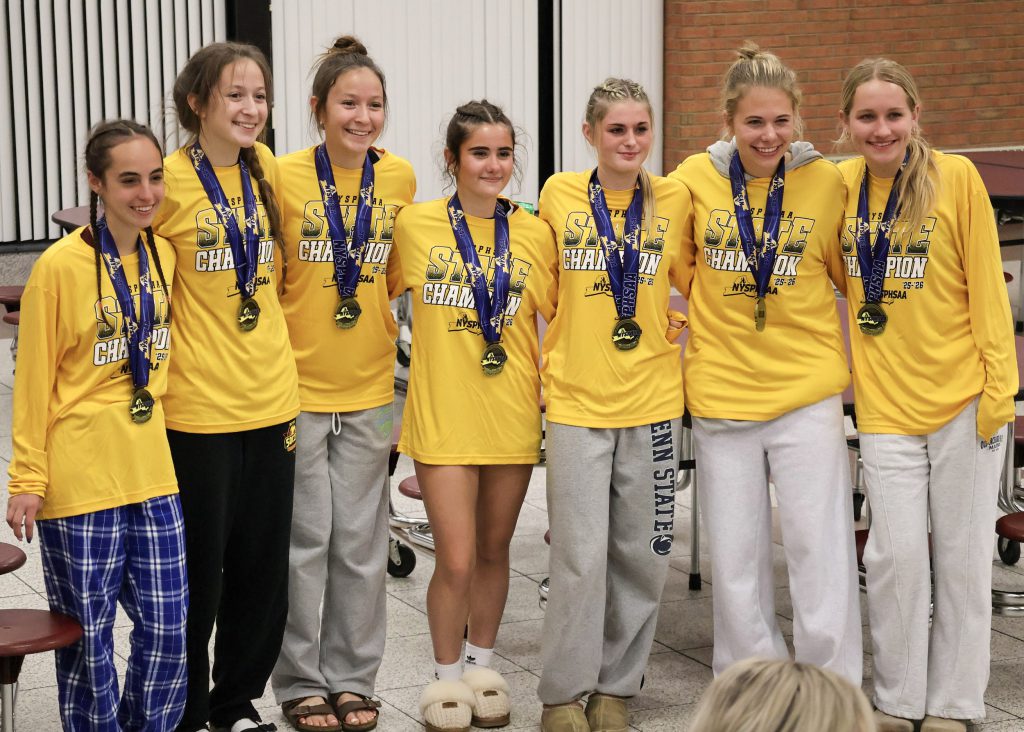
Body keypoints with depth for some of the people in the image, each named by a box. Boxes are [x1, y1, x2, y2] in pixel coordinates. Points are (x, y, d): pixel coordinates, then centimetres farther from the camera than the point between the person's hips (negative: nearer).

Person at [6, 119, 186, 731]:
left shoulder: (164, 255, 5)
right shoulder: (61, 266, -11)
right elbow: (35, 382, -7)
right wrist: (28, 480, -7)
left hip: (150, 471, 5)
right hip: (79, 478, -5)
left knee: (167, 628, 6)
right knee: (89, 635, 6)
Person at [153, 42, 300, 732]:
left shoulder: (266, 169, 5)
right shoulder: (170, 180, -12)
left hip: (271, 394, 5)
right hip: (199, 403, -5)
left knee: (264, 566, 12)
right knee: (199, 570, 4)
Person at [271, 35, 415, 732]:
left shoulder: (400, 178, 0)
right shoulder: (286, 178, -10)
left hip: (369, 387, 3)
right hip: (297, 385, -3)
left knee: (361, 542, 10)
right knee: (305, 539, 5)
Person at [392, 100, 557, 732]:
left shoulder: (535, 234, 2)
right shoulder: (415, 225, -3)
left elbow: (559, 318, 9)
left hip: (513, 415, 2)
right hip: (444, 415, -2)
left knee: (494, 551, 13)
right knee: (456, 560, -4)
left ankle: (482, 667, 30)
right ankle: (447, 677, 15)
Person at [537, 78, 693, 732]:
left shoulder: (674, 201, 2)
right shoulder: (559, 196, 1)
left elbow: (696, 282, 18)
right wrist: (547, 357, 7)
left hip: (653, 398, 2)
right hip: (577, 399, -1)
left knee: (643, 555, 7)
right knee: (581, 556, -3)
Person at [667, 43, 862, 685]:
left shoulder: (825, 181, -3)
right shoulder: (696, 179, -2)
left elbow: (850, 272, 10)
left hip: (807, 392, -1)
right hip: (721, 388, 2)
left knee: (821, 553, -2)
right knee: (736, 560, 9)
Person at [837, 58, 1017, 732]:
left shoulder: (955, 178, -7)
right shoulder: (840, 185, 3)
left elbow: (986, 287, -6)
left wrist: (997, 387, -8)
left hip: (961, 395, -2)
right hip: (886, 401, 2)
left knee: (963, 557, 5)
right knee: (897, 554, 1)